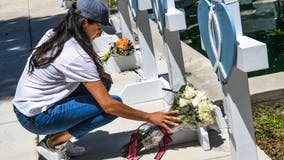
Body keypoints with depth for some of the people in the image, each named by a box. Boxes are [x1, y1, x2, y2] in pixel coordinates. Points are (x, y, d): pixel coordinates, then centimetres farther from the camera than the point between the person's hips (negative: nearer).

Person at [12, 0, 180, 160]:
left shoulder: (53, 35, 2)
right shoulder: (76, 55, -23)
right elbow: (108, 105, -23)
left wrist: (99, 74, 3)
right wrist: (150, 117, -14)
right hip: (36, 119, -9)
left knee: (102, 82, 8)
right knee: (114, 103, -12)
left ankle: (59, 139, 6)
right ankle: (55, 141, -7)